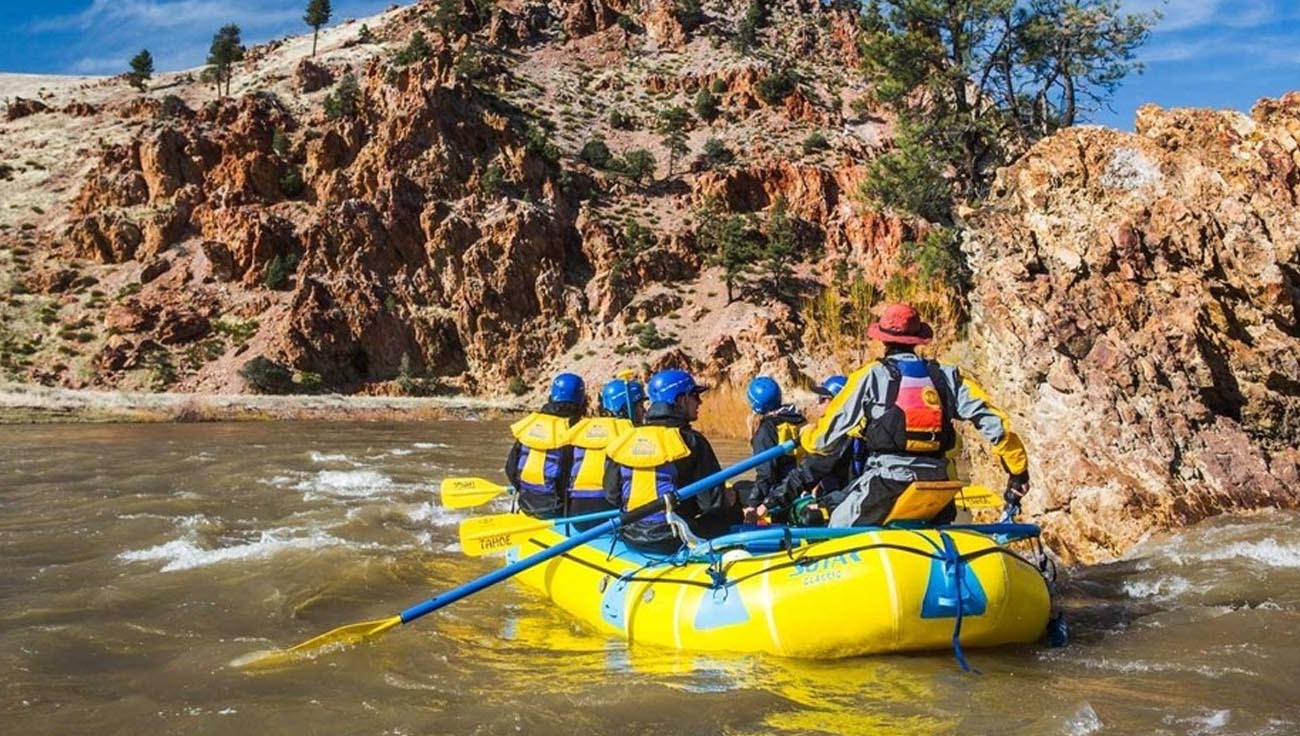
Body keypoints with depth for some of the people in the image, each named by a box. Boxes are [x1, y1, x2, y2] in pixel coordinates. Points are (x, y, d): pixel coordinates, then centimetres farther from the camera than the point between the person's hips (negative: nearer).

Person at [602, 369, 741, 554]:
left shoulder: (624, 441, 2)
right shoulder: (691, 441, -12)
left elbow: (612, 496, 6)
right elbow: (713, 501, -12)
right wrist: (728, 498, 9)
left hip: (632, 539, 6)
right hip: (674, 541, -6)